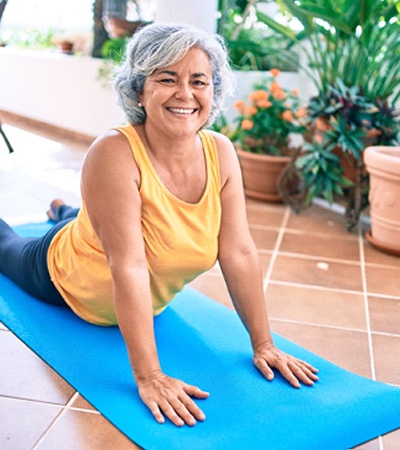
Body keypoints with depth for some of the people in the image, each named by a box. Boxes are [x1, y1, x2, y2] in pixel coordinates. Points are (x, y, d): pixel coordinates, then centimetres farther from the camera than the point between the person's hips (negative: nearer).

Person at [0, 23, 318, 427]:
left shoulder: (221, 153, -25)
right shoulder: (115, 154, -39)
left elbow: (239, 253, -23)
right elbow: (129, 266, -42)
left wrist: (263, 345, -21)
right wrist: (149, 377, -42)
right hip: (68, 282, -4)